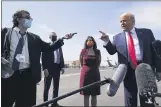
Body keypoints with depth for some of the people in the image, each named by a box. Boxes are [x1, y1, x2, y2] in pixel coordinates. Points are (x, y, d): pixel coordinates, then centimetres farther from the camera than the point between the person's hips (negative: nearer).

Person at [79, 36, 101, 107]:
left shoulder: (97, 51, 2)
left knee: (94, 95, 7)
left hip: (95, 73, 2)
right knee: (86, 94, 3)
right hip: (85, 73, -1)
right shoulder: (83, 51, -2)